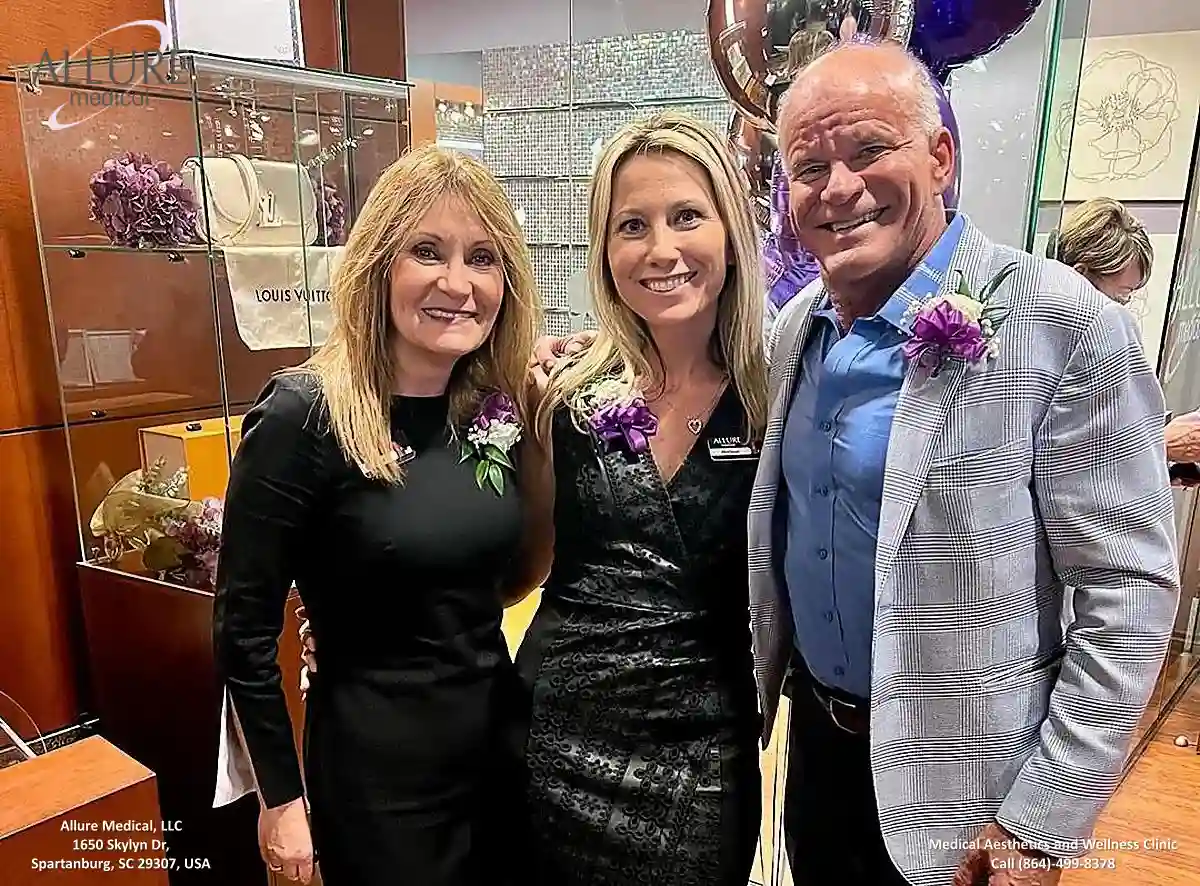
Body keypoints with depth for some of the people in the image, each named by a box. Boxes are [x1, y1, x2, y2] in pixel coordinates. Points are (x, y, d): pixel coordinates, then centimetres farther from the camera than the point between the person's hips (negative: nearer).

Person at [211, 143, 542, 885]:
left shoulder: (500, 410, -2)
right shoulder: (305, 416, -19)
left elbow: (505, 576, 6)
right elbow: (244, 629, -13)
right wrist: (281, 798, -7)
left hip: (501, 739, 6)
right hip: (375, 766, -5)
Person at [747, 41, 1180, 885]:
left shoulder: (1064, 328, -20)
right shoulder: (796, 325, -1)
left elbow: (1129, 593, -17)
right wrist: (769, 687, 12)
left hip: (959, 780, -5)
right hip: (816, 734, 6)